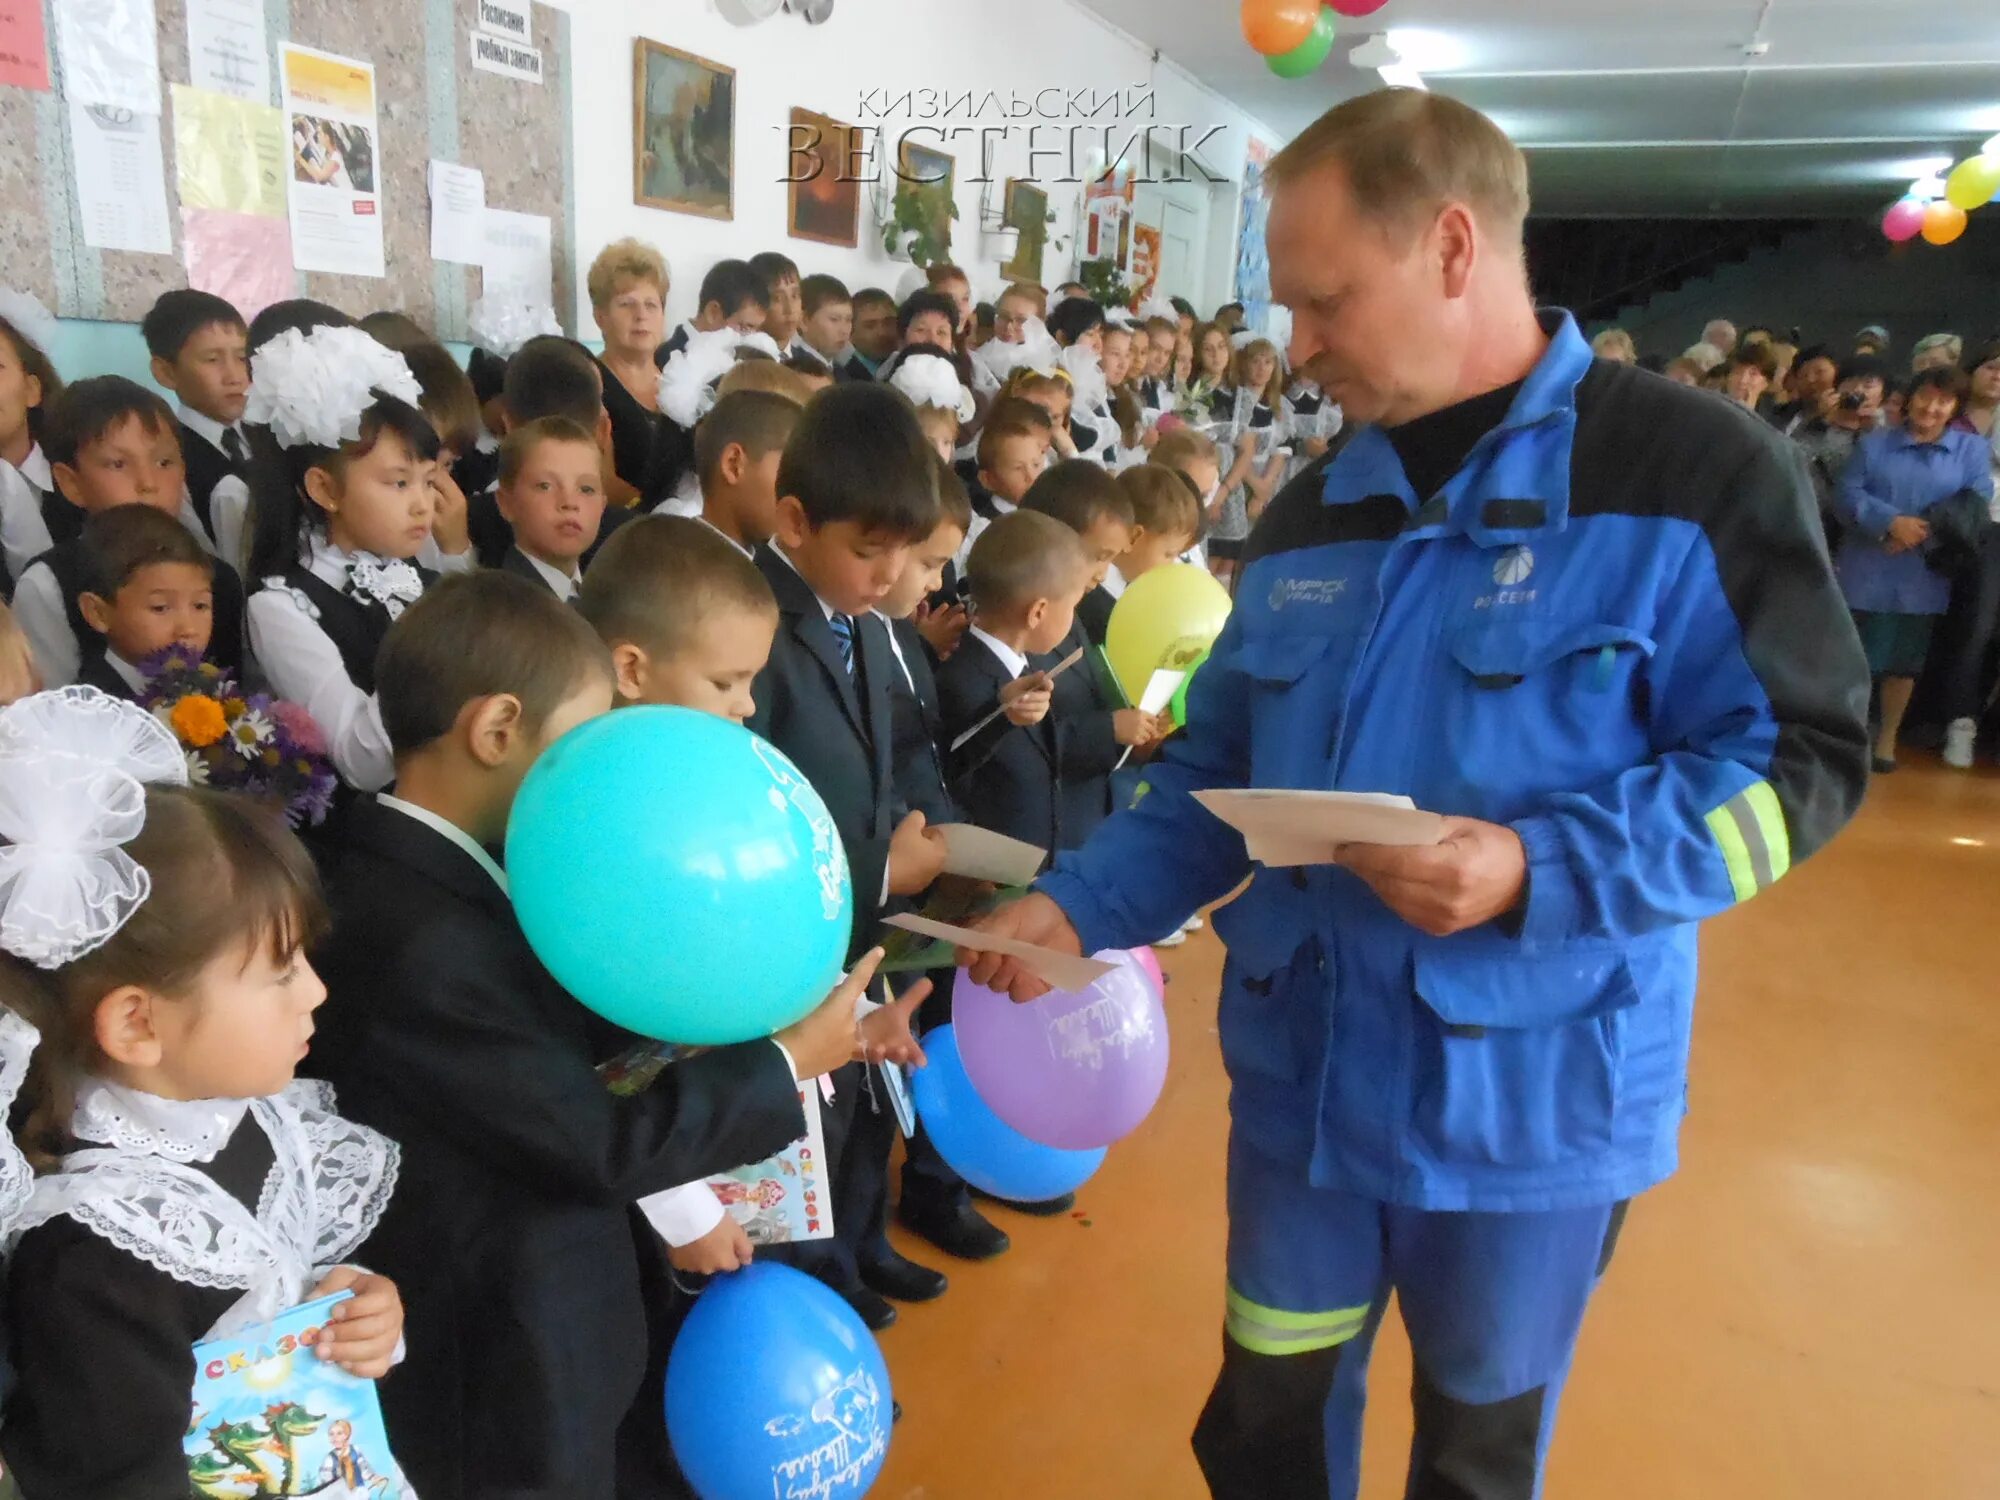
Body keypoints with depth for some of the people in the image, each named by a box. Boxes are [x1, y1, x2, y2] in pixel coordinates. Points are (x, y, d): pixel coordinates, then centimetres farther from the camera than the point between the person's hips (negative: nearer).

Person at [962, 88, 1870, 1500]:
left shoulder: (1696, 472, -11)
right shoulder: (1310, 515, 5)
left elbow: (1798, 756, -12)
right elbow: (1222, 773, 8)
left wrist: (1540, 872, -26)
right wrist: (1078, 904, -4)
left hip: (1531, 1093, -4)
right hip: (1302, 1073, 4)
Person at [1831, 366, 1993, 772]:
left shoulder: (1972, 449, 4)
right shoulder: (1873, 443, 5)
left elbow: (1975, 506, -5)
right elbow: (1846, 494, -6)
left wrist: (1923, 531, -18)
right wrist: (1892, 521, -20)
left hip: (1924, 577, 0)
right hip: (1866, 572, 0)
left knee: (1904, 661, 11)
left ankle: (1887, 737, 25)